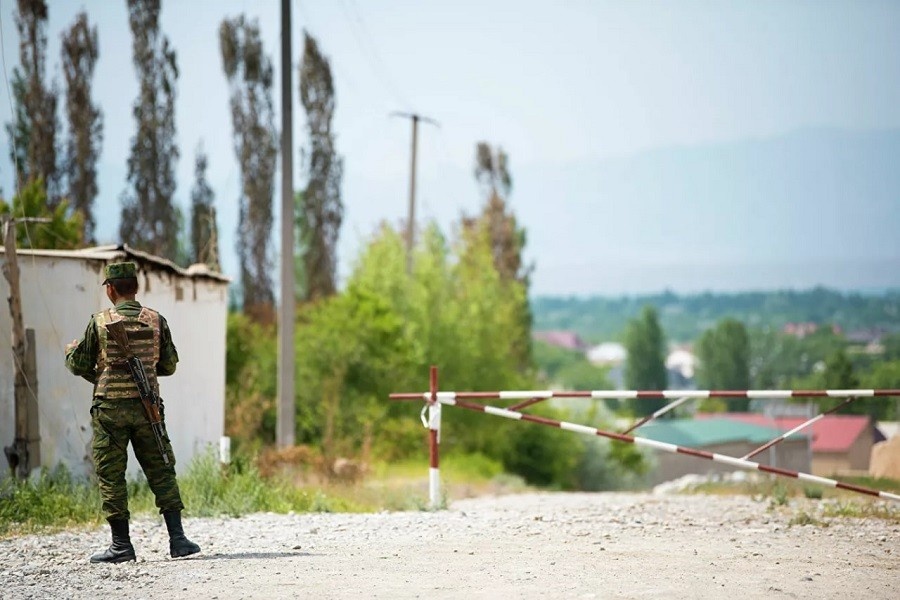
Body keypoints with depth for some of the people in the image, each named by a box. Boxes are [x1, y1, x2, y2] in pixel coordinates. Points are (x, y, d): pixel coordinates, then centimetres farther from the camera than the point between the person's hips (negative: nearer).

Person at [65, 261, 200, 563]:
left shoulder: (100, 323, -5)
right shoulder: (156, 321, 1)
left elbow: (79, 365, 2)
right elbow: (169, 365, 9)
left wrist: (71, 350, 24)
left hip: (110, 407, -2)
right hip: (146, 407, 2)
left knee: (111, 476, 5)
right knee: (161, 471, 8)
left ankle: (121, 544, 4)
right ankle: (177, 538, 2)